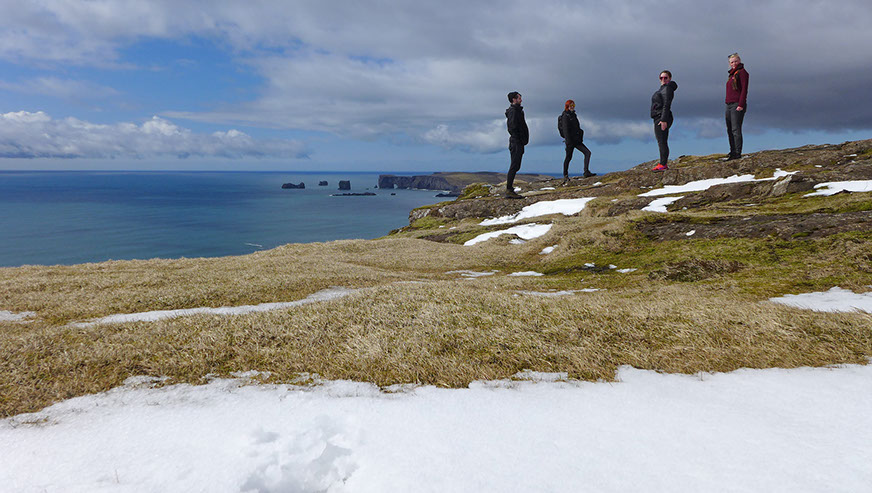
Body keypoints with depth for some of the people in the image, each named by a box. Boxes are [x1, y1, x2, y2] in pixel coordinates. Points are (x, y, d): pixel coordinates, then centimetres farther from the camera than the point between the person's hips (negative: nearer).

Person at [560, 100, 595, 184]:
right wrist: (568, 142, -24)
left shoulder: (573, 115, 17)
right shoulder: (565, 116, -10)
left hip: (576, 139, 9)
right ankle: (565, 176, 9)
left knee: (587, 152, -3)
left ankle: (586, 172, -9)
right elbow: (565, 130, -18)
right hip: (570, 140, -9)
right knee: (569, 157, -2)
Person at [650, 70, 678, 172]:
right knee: (661, 142, 9)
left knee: (662, 142, -13)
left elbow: (666, 105, -17)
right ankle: (663, 165, 10)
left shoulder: (667, 88, -8)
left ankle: (663, 165, -17)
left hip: (662, 118, -11)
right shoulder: (662, 89, 23)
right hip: (658, 119, 11)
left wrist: (663, 120, -24)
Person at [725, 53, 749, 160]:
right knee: (729, 130, 9)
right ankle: (733, 152, 16)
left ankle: (738, 153, -12)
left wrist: (741, 105, -19)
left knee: (736, 129, -12)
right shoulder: (732, 74, 22)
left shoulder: (742, 72, -3)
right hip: (729, 105, 9)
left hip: (737, 105, -9)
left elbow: (744, 89, -11)